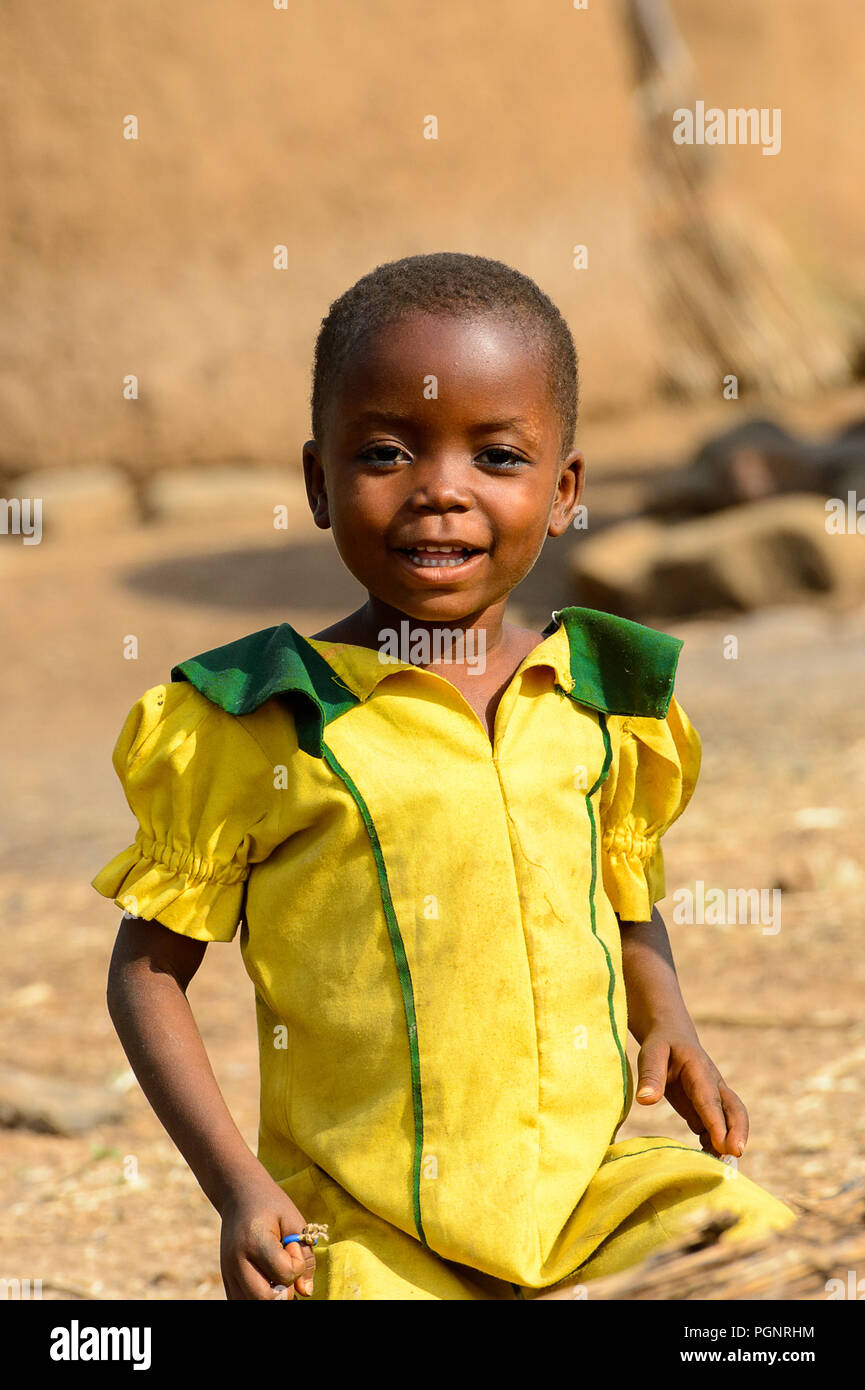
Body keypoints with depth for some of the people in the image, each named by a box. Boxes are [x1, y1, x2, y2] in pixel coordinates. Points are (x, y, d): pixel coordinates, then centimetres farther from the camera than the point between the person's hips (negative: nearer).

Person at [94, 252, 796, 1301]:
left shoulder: (597, 700, 8)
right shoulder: (262, 717, -4)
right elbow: (149, 965, 2)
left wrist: (668, 1021, 5)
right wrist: (235, 1183, -8)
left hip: (604, 1165, 4)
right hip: (373, 1223, -3)